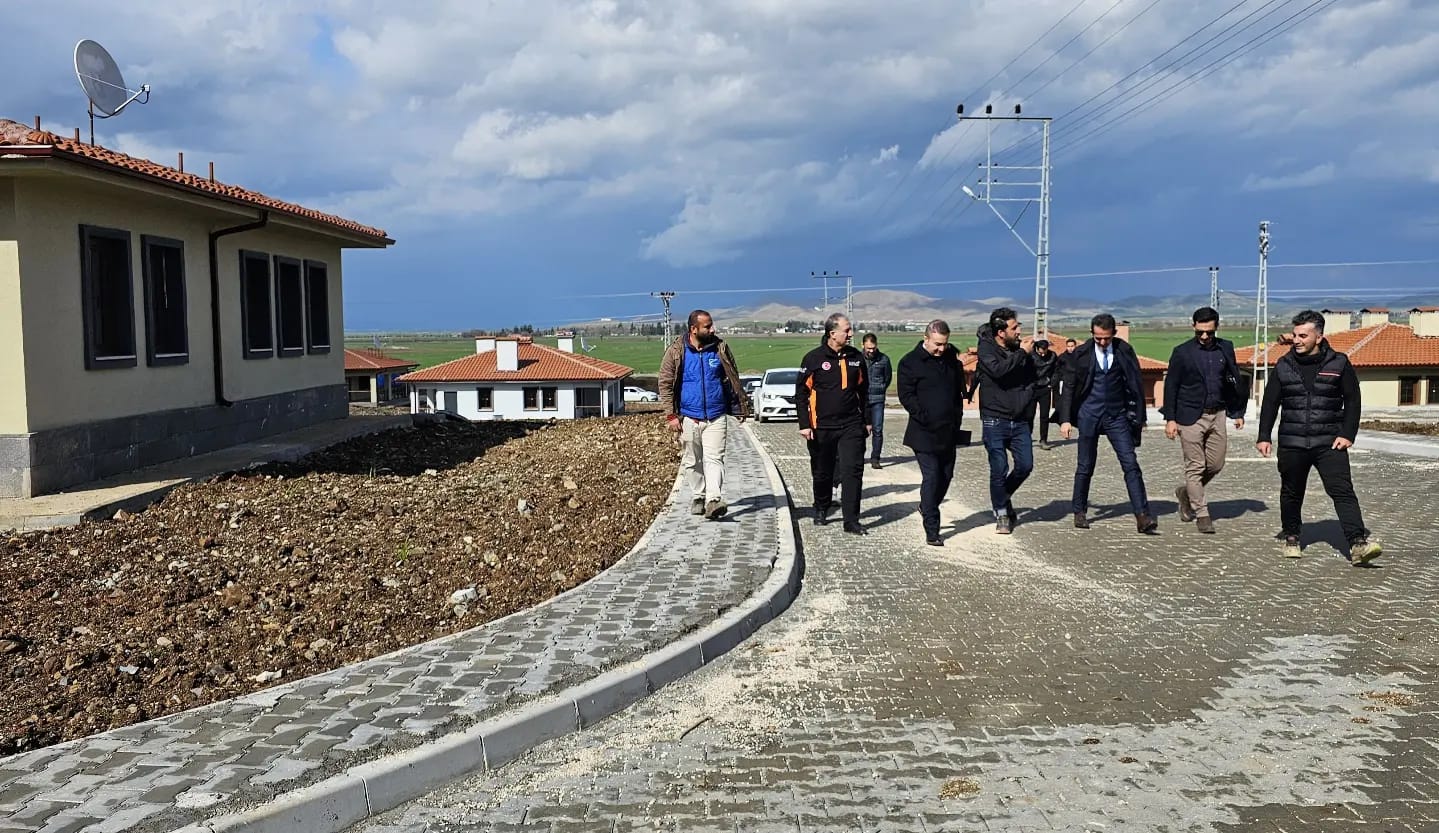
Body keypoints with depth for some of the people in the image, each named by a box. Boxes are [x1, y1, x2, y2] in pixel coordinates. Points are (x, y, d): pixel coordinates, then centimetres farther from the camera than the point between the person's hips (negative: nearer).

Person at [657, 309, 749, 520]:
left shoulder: (719, 348, 2)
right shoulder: (676, 352, -4)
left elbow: (732, 379, 11)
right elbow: (665, 384, -1)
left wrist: (741, 407, 12)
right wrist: (671, 415, -7)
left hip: (716, 417, 0)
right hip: (688, 417, 0)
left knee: (714, 458, -11)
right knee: (691, 461, 10)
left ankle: (714, 500, -19)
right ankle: (698, 497, 24)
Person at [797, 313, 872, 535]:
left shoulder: (856, 357, 6)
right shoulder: (814, 358, -6)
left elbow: (863, 390, 17)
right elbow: (801, 392, -3)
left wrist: (866, 420, 16)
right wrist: (804, 424, -8)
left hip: (852, 426, 2)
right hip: (822, 427, -2)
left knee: (853, 471, -7)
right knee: (822, 473, 11)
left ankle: (851, 521, -5)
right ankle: (821, 510, 33)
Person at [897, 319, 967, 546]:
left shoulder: (952, 359, 10)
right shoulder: (910, 362, -8)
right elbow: (906, 396, -11)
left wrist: (956, 418, 11)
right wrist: (925, 417, -17)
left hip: (948, 432, 6)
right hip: (924, 433, -6)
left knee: (946, 475, 13)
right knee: (931, 478, -9)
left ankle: (927, 509, 37)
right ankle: (932, 532, -5)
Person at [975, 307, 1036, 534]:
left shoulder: (1020, 350, 7)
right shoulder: (986, 349, -5)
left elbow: (1031, 382, 15)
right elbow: (998, 370, -25)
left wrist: (1028, 413, 10)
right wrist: (1022, 353, -17)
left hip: (1020, 421, 4)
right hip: (995, 420, -4)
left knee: (1025, 465, 0)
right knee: (999, 469, -4)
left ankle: (1003, 497, 28)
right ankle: (1001, 513, 13)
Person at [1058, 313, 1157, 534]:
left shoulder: (1124, 351, 0)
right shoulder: (1081, 354, -3)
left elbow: (1135, 385, 6)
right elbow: (1068, 387, 0)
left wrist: (1139, 416, 5)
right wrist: (1065, 419, -7)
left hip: (1117, 415, 1)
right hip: (1089, 414, -1)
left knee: (1131, 464, -8)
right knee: (1085, 466, 7)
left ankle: (1142, 516, -10)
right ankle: (1080, 512, 22)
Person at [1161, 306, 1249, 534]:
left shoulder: (1226, 348, 6)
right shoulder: (1182, 352, -5)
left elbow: (1234, 381, 13)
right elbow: (1170, 386, -3)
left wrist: (1238, 412, 9)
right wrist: (1170, 419, -8)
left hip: (1216, 415, 4)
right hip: (1191, 417, -4)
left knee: (1216, 465, 7)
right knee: (1195, 467, -1)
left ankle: (1187, 492, 32)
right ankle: (1202, 514, 7)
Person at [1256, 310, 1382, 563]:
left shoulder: (1339, 363, 1)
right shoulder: (1284, 365, 5)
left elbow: (1352, 400, 4)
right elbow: (1270, 403, 10)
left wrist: (1348, 434, -4)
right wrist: (1264, 436, 5)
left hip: (1330, 444, -2)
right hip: (1291, 444, 2)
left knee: (1343, 492, -11)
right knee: (1291, 494, 12)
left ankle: (1358, 543, -15)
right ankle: (1291, 538, 28)